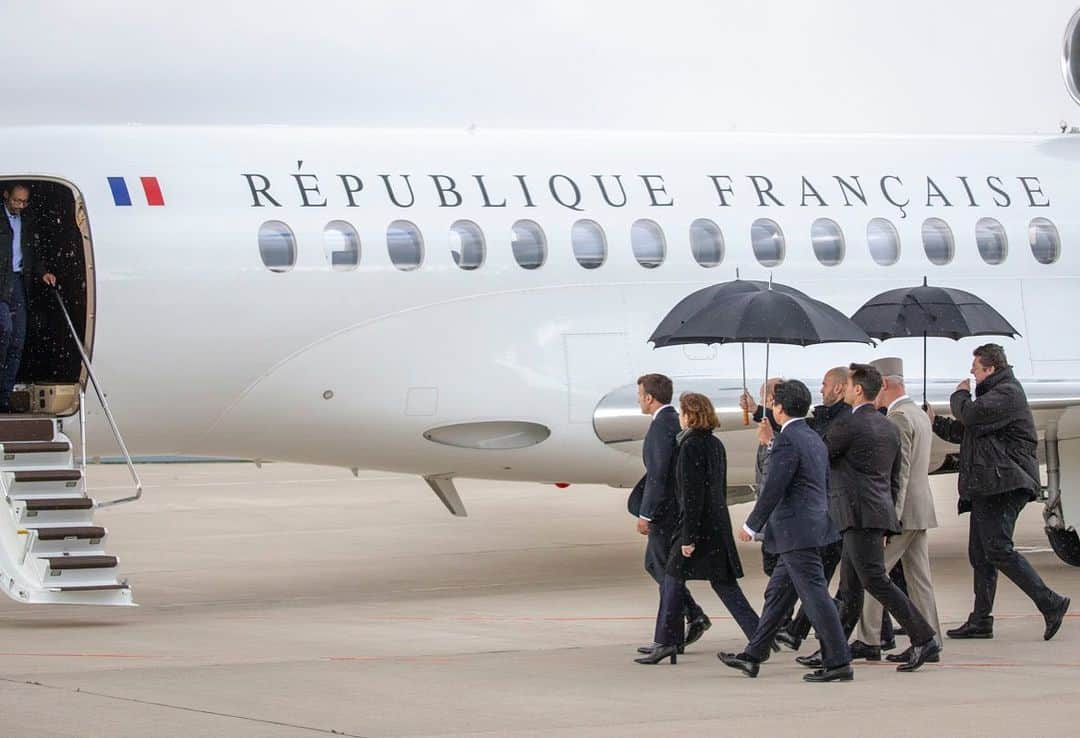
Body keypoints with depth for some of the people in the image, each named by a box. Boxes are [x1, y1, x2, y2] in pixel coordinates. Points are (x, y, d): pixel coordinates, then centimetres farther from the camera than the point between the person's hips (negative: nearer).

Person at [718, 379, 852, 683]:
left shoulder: (787, 441, -17)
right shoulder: (814, 439, 13)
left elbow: (773, 489, -18)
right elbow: (826, 484, 19)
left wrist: (751, 526, -8)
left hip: (797, 531, -10)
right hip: (814, 525, 10)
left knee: (815, 595, -8)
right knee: (777, 593, 16)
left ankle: (838, 663, -7)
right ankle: (753, 657, 24)